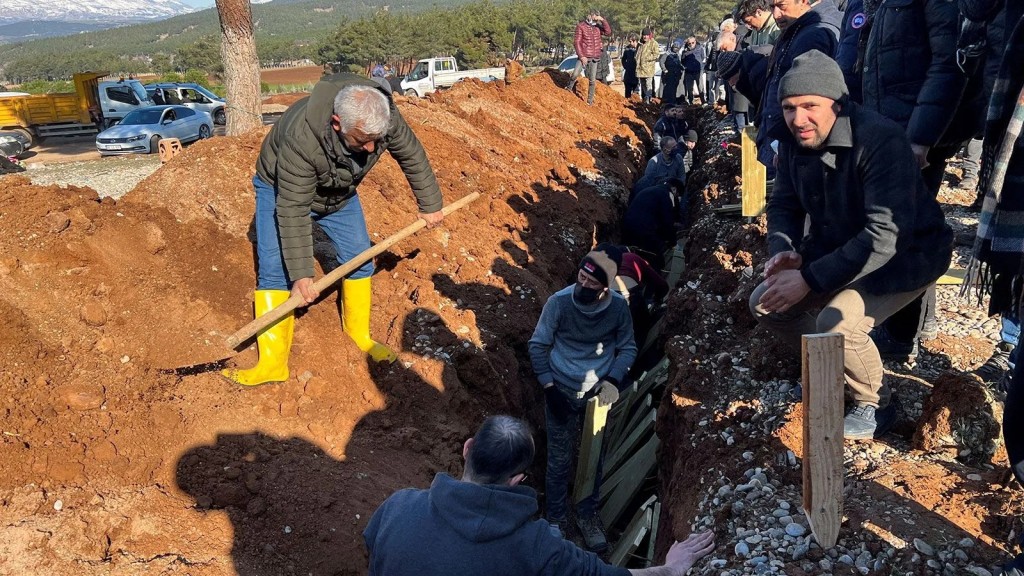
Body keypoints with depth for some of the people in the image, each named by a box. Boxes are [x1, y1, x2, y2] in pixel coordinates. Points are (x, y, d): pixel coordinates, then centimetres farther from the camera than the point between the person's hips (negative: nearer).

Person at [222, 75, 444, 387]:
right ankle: (272, 363, -9)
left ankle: (359, 335, 23)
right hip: (282, 190, -4)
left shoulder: (384, 117, -30)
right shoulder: (302, 137, -44)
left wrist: (430, 205, 1)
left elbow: (413, 157, -11)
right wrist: (301, 275, -37)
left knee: (360, 260, 3)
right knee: (275, 270, -13)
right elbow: (293, 211, -38)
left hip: (340, 193, 5)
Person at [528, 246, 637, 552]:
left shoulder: (619, 307, -15)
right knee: (559, 460, 10)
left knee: (594, 458, 15)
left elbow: (627, 349, -1)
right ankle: (556, 519, 31)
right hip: (561, 392, -2)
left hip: (596, 394, 2)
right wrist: (549, 388, -12)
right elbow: (538, 346, -9)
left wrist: (613, 381, -16)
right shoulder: (559, 302, -20)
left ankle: (587, 516, 37)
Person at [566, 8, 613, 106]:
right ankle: (569, 88, 12)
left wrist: (603, 20, -12)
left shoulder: (598, 26, 9)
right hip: (583, 56, -4)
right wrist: (581, 56, -14)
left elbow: (608, 32, -4)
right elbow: (576, 42, -8)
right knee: (575, 74, -18)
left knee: (592, 80, 5)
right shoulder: (581, 26, -4)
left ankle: (590, 101, 13)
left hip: (594, 58, 4)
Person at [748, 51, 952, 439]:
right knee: (765, 303, -4)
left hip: (905, 255, -7)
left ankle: (874, 405, 0)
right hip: (837, 247, 7)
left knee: (836, 321, -30)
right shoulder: (793, 143, -7)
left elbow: (886, 236, -35)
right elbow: (783, 205, 5)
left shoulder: (881, 140, -29)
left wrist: (809, 279, -36)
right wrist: (783, 250, -18)